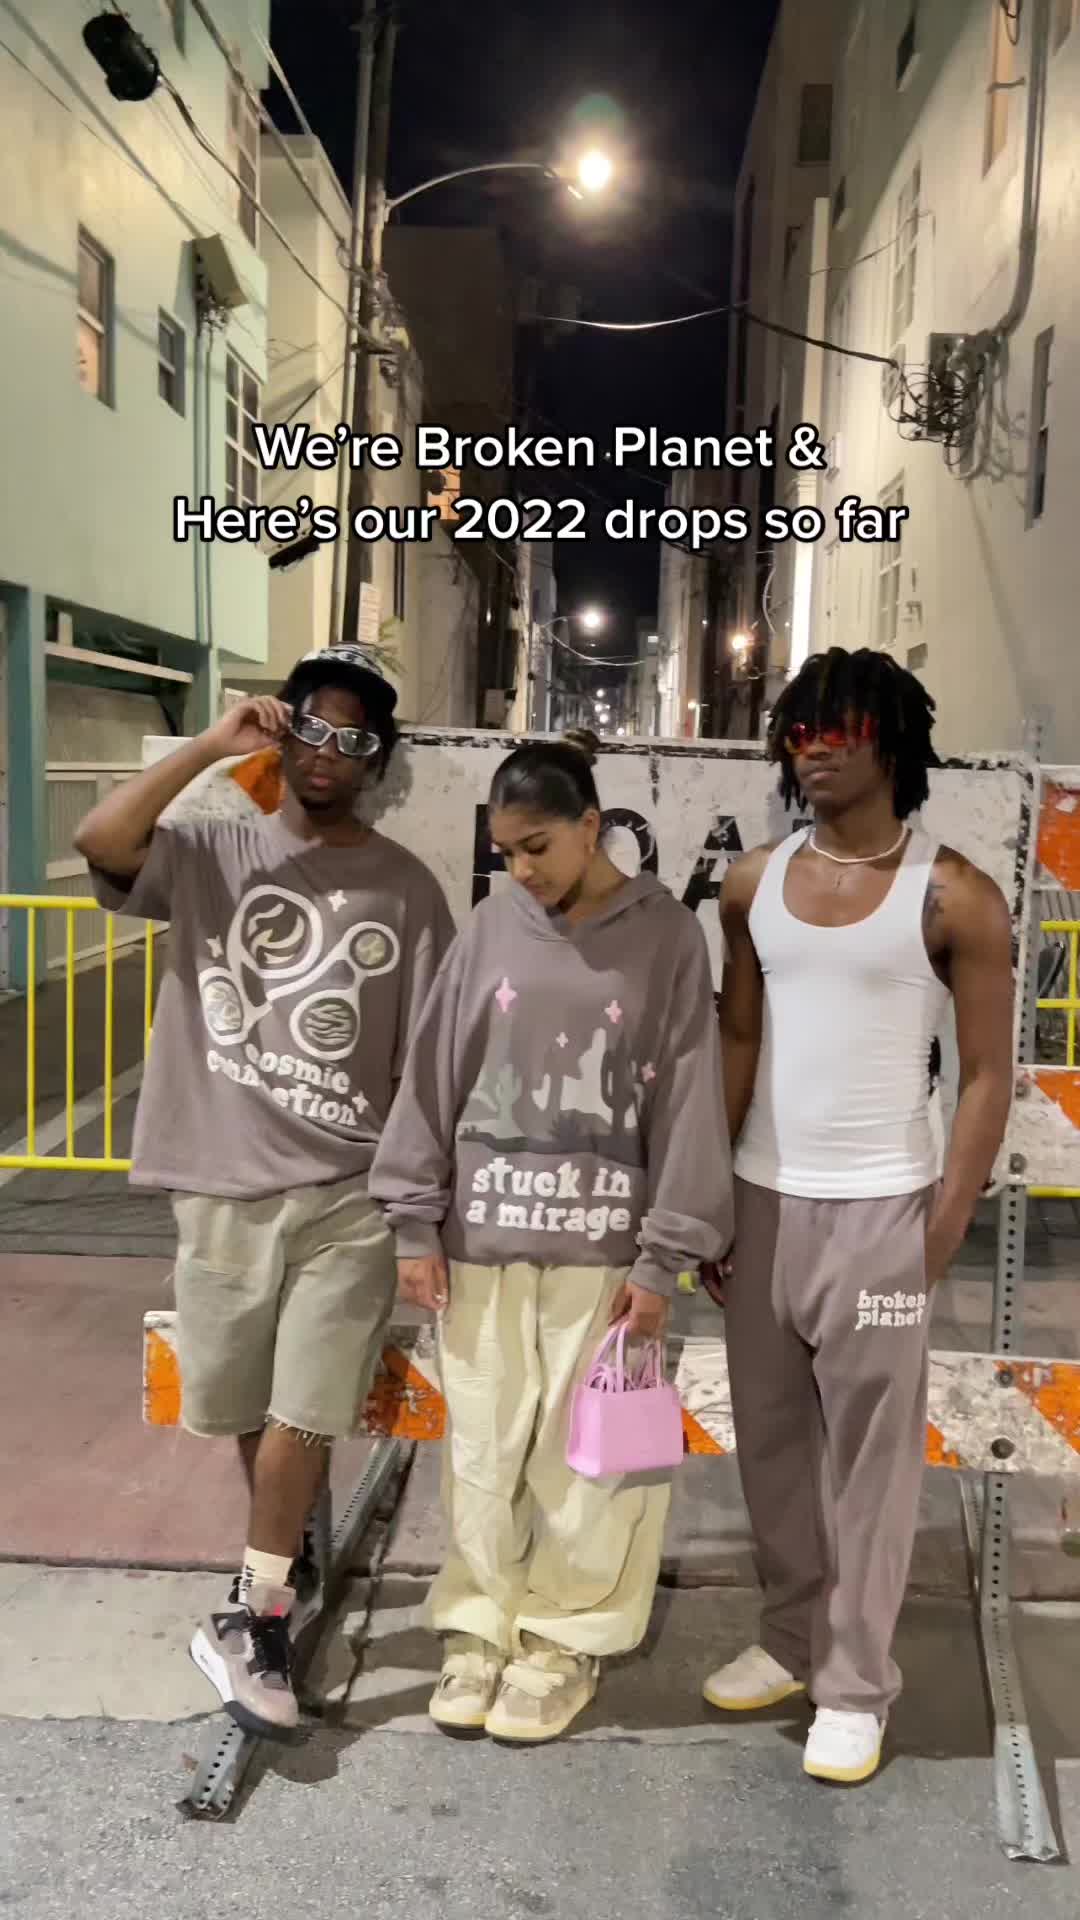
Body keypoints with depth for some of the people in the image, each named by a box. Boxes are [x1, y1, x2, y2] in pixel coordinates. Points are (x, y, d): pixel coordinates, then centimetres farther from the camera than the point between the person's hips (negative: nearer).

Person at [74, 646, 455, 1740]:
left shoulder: (405, 888, 0)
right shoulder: (210, 854, 1)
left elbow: (426, 1060, 1)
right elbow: (98, 842, -20)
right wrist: (215, 746, -17)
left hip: (349, 1196, -1)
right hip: (222, 1187, 2)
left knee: (301, 1414, 0)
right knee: (243, 1408, 17)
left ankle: (252, 1618, 19)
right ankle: (288, 1563, 42)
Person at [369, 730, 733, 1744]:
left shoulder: (667, 938, -4)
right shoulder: (490, 930, 2)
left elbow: (688, 1101, -4)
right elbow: (433, 1078, 5)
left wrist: (663, 1255, -7)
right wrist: (414, 1223, 3)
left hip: (601, 1243, -2)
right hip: (484, 1232, 2)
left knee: (585, 1456, 7)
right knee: (484, 1448, 11)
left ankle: (567, 1638, 26)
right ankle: (479, 1625, 29)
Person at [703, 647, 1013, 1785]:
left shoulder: (953, 898, -8)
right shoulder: (754, 884, 5)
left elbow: (987, 1075, -6)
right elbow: (737, 1042, 10)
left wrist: (941, 1232, -9)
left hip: (878, 1208, -4)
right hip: (761, 1198, 5)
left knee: (868, 1453, 6)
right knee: (769, 1437, 15)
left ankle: (856, 1683, 22)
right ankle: (791, 1639, 33)